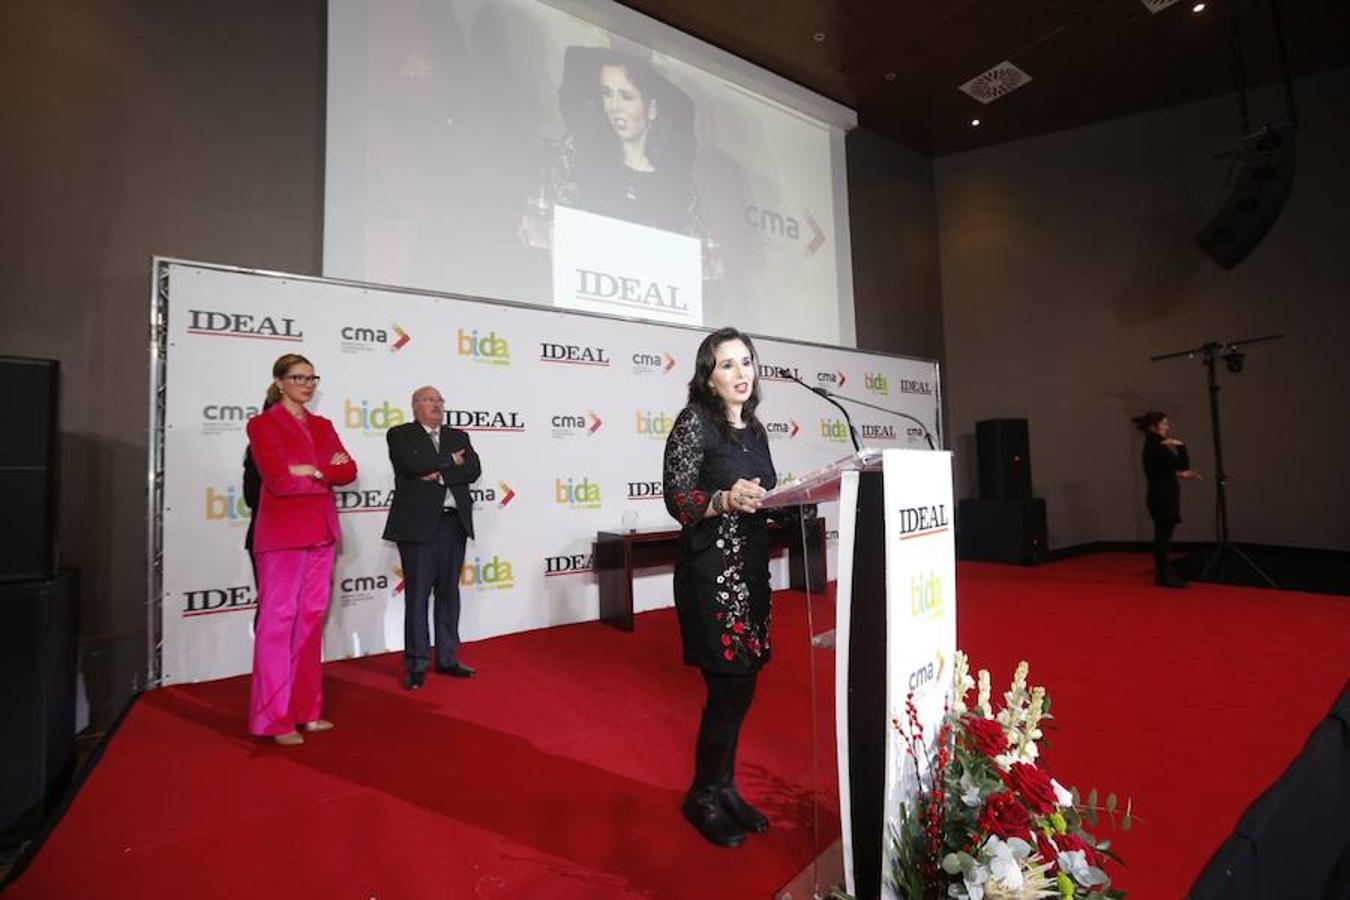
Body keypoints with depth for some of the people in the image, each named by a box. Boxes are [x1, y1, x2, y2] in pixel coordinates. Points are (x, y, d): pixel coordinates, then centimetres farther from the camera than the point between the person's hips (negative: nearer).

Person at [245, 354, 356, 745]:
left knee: (311, 618, 10)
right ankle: (274, 718, 8)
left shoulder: (322, 425, 15)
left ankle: (306, 709, 20)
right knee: (278, 621, -2)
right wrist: (326, 472, -5)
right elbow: (279, 480, -15)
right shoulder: (262, 424, -3)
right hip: (282, 535, -6)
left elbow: (349, 470, 4)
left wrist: (310, 470, -11)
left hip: (321, 533, 6)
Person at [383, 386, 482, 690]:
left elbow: (474, 470, 0)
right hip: (418, 523, -4)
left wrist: (439, 473, -12)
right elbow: (414, 464, -17)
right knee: (417, 594, 0)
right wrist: (450, 461, -5)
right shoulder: (400, 435, 3)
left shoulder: (458, 436, 15)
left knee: (449, 592, 10)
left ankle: (447, 658, 21)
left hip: (454, 522, 5)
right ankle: (417, 664, 10)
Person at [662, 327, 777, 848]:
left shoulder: (755, 430, 12)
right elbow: (677, 500, -14)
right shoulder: (694, 423, -9)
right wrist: (724, 500, -30)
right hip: (711, 572, -7)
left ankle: (724, 786, 30)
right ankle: (702, 796, 20)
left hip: (751, 569, 7)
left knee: (742, 685, 12)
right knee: (728, 687, -3)